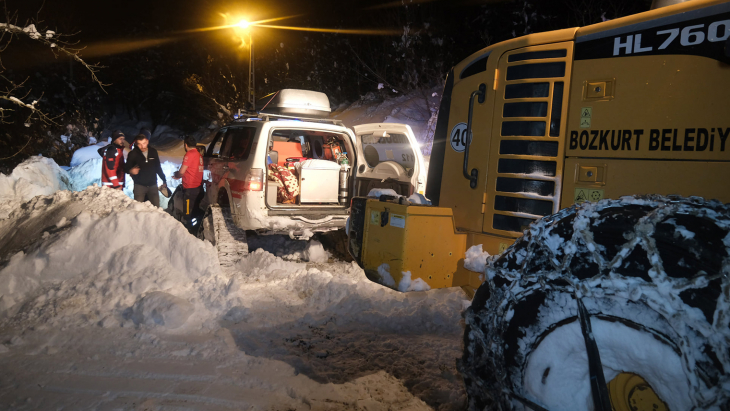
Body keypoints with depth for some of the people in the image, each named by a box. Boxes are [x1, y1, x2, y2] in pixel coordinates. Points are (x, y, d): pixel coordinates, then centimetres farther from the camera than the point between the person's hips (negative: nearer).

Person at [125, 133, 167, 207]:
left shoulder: (153, 152, 5)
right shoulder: (133, 154, -4)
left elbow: (158, 167, 14)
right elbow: (126, 167, -1)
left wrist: (164, 180, 15)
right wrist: (130, 170, -25)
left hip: (153, 185, 3)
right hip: (139, 186, -2)